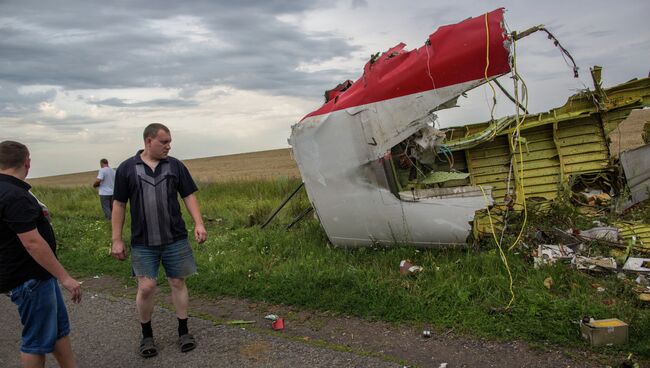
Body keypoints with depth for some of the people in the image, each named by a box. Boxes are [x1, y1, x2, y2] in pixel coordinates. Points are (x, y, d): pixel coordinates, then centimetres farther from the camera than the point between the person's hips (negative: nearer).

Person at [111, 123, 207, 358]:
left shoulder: (175, 166, 3)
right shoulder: (127, 168, 0)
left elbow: (189, 196, 4)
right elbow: (119, 205, 3)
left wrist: (198, 223, -9)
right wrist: (117, 240, 1)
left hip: (175, 239, 1)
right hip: (143, 243, -1)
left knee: (178, 283, 7)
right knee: (146, 287, -1)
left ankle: (183, 331, 21)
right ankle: (147, 335, 20)